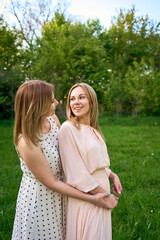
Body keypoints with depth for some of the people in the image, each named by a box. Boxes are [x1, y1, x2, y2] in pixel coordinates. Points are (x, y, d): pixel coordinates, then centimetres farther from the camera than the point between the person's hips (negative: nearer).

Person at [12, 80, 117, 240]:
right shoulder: (26, 143, -31)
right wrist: (92, 199, -18)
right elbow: (51, 183, -22)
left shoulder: (53, 119, -10)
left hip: (58, 195, 7)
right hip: (39, 196, -6)